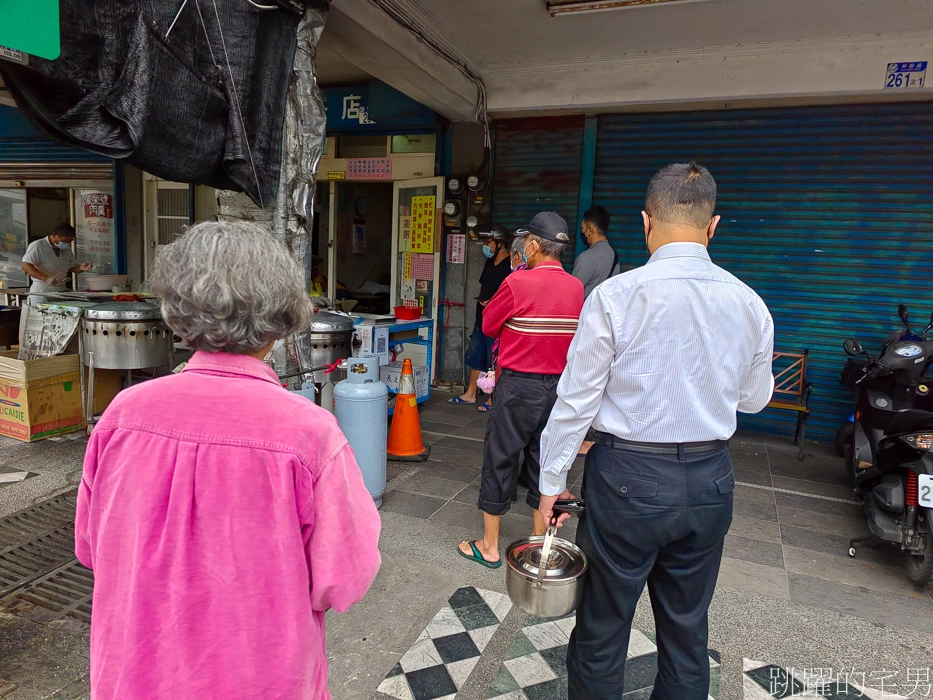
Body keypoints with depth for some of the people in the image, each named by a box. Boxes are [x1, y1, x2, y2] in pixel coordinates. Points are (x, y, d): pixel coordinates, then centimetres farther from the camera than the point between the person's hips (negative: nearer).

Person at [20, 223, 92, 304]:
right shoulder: (38, 246, -6)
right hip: (41, 291, -5)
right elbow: (26, 266, -15)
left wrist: (81, 268, -3)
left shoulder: (66, 249, 15)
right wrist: (46, 278, -28)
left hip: (61, 291, 5)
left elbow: (73, 267, 22)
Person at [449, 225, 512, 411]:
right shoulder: (490, 262, 14)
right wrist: (482, 300, 6)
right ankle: (470, 394, 24)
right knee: (476, 355, 13)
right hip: (482, 317, 9)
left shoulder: (510, 265, -13)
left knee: (494, 360, -1)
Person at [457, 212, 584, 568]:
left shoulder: (518, 283, -16)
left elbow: (489, 325, -4)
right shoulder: (576, 287, 1)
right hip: (559, 386, 6)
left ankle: (489, 547, 20)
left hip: (519, 385, -5)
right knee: (543, 461, 16)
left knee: (500, 461, 8)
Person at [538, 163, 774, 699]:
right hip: (710, 481, 5)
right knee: (688, 632, 22)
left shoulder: (616, 296, -15)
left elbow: (577, 399, -12)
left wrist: (553, 480, -1)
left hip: (628, 478, -4)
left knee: (602, 628, 14)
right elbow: (755, 399, 12)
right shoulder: (749, 304, -2)